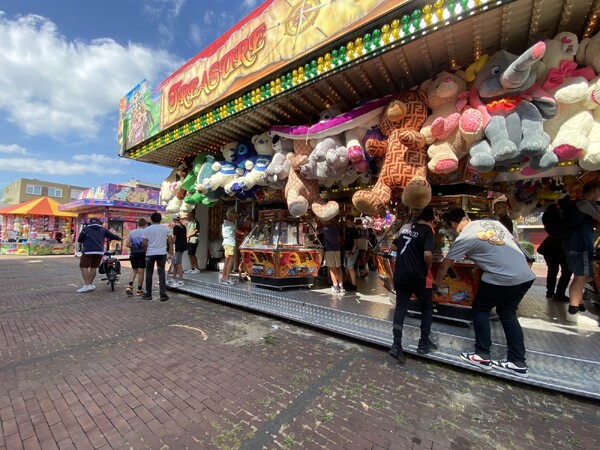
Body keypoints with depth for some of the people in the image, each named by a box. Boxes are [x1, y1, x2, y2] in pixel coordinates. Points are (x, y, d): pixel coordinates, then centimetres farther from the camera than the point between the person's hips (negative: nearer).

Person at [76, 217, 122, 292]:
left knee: (83, 267, -2)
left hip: (88, 251, -4)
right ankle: (90, 284, 17)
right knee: (94, 267, 11)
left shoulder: (86, 229, 6)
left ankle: (87, 285, -11)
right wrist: (120, 238, 36)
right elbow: (112, 235, 18)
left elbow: (79, 240, 8)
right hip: (99, 251, 4)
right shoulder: (103, 229, 12)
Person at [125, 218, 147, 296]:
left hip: (133, 253, 5)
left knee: (134, 270, 19)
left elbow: (127, 244, 2)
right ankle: (139, 290, 9)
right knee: (141, 271, 3)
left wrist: (133, 247, 16)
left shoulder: (132, 232, 7)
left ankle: (130, 286, 4)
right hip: (142, 253, -5)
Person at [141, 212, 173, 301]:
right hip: (162, 253, 1)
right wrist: (171, 250, 7)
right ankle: (163, 294, 2)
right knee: (161, 273, 7)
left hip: (150, 254, -1)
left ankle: (148, 294, 20)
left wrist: (146, 251, 10)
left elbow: (144, 244, -6)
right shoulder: (165, 228, 0)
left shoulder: (147, 230, -3)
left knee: (149, 274, 12)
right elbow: (170, 241, -2)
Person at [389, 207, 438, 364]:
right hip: (419, 276, -5)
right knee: (427, 308, 17)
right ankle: (424, 343, 25)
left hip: (400, 275, 5)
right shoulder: (427, 230, -8)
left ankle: (396, 345, 4)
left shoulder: (405, 227, 11)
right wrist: (428, 266, -4)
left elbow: (393, 246, 22)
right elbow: (427, 254, -23)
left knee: (400, 308, 10)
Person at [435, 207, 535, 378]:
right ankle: (518, 362, 26)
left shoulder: (464, 238, -6)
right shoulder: (493, 222, 13)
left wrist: (439, 282, 18)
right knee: (507, 313, 21)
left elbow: (444, 265, 1)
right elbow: (512, 244, 23)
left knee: (480, 309, 13)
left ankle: (482, 356, 18)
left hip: (502, 278, -7)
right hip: (526, 275, 7)